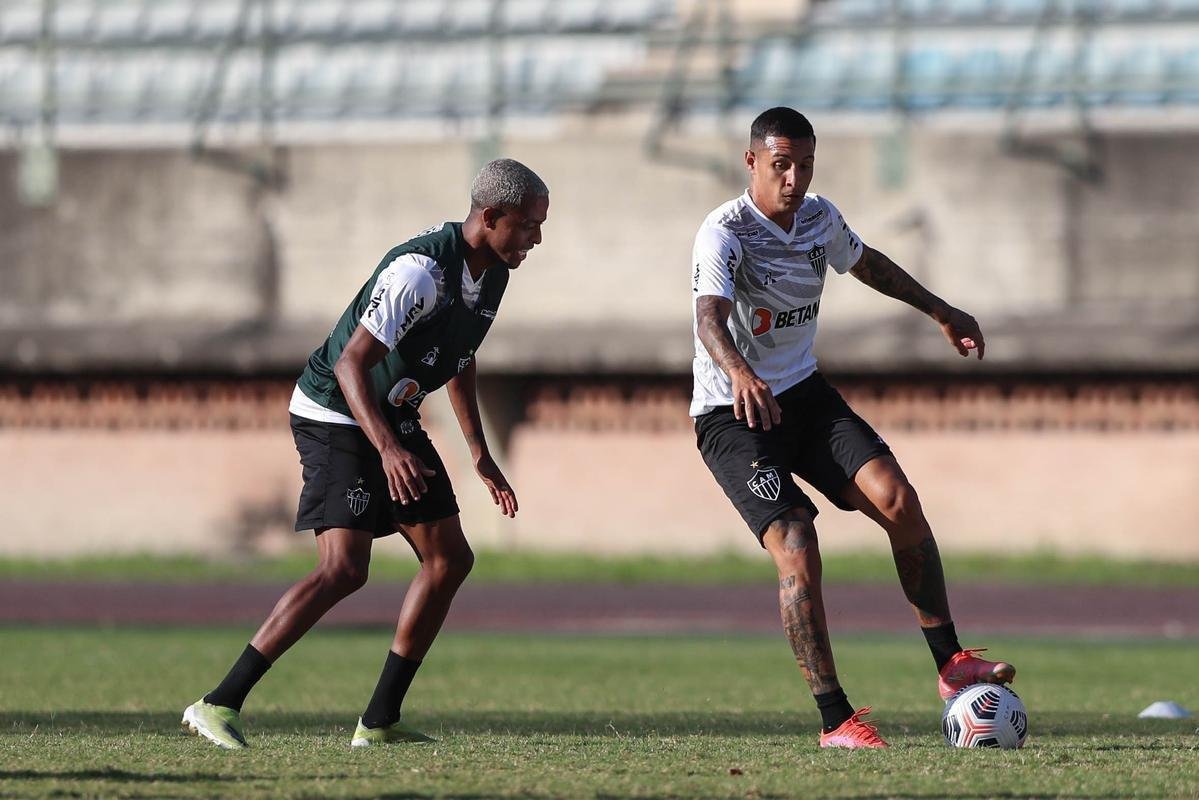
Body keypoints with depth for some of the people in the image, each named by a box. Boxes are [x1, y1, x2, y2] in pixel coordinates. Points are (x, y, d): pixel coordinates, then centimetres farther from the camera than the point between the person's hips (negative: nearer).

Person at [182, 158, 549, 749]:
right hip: (336, 416, -10)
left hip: (395, 421, 10)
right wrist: (389, 449, -42)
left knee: (450, 560, 5)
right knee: (344, 568, -21)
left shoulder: (492, 271, 4)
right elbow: (351, 362, -30)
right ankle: (220, 705, -20)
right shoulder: (421, 270, -27)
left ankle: (380, 721, 11)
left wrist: (480, 456, 22)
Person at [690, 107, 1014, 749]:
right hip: (733, 414, -6)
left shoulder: (819, 218, 2)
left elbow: (866, 263, 26)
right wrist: (739, 374, -58)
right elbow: (710, 318, -38)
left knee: (897, 499, -14)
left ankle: (950, 662, -3)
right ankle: (834, 720, -16)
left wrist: (940, 311, 31)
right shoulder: (725, 233, -20)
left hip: (804, 394, 6)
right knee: (796, 545, -22)